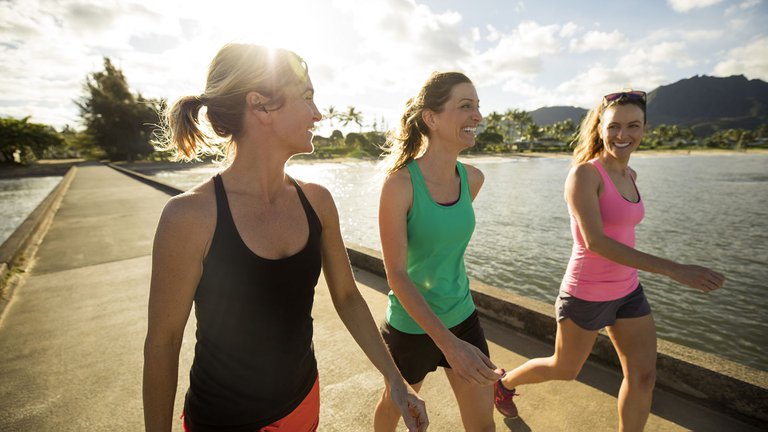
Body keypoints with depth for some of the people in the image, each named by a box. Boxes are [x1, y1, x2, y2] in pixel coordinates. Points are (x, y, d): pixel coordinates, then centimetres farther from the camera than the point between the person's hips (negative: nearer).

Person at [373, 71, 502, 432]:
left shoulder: (473, 178, -6)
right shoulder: (400, 181, -23)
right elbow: (396, 274, -23)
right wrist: (449, 344, -27)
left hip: (462, 317, 4)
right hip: (412, 325, -4)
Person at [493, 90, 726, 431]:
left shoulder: (630, 175, 5)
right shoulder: (584, 174, -20)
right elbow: (595, 241, -29)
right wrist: (673, 269, -30)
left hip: (627, 292, 7)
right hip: (586, 296, -7)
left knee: (643, 375, 10)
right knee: (564, 370, 13)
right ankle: (505, 382, 40)